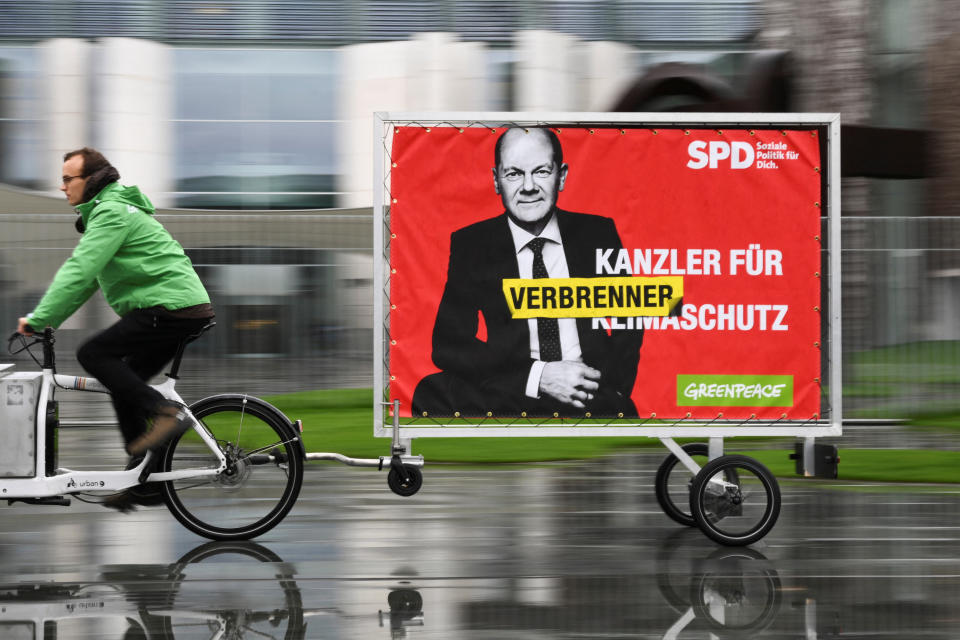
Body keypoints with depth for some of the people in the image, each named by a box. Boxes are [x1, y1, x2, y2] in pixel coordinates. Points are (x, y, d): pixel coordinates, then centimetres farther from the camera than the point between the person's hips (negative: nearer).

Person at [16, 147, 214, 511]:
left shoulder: (111, 213, -11)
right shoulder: (105, 212, 23)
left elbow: (79, 272, -20)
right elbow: (86, 277, 25)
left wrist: (38, 318, -19)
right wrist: (48, 319, 17)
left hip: (171, 305, -10)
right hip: (185, 306, 10)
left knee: (93, 354, -13)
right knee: (124, 385, 12)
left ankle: (164, 413, -18)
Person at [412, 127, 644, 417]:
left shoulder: (598, 233, 10)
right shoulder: (470, 244, 6)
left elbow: (630, 327, 13)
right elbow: (447, 345, -3)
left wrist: (608, 378, -9)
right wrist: (538, 375, -15)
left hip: (596, 398, -1)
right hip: (506, 399, 1)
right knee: (431, 392, -31)